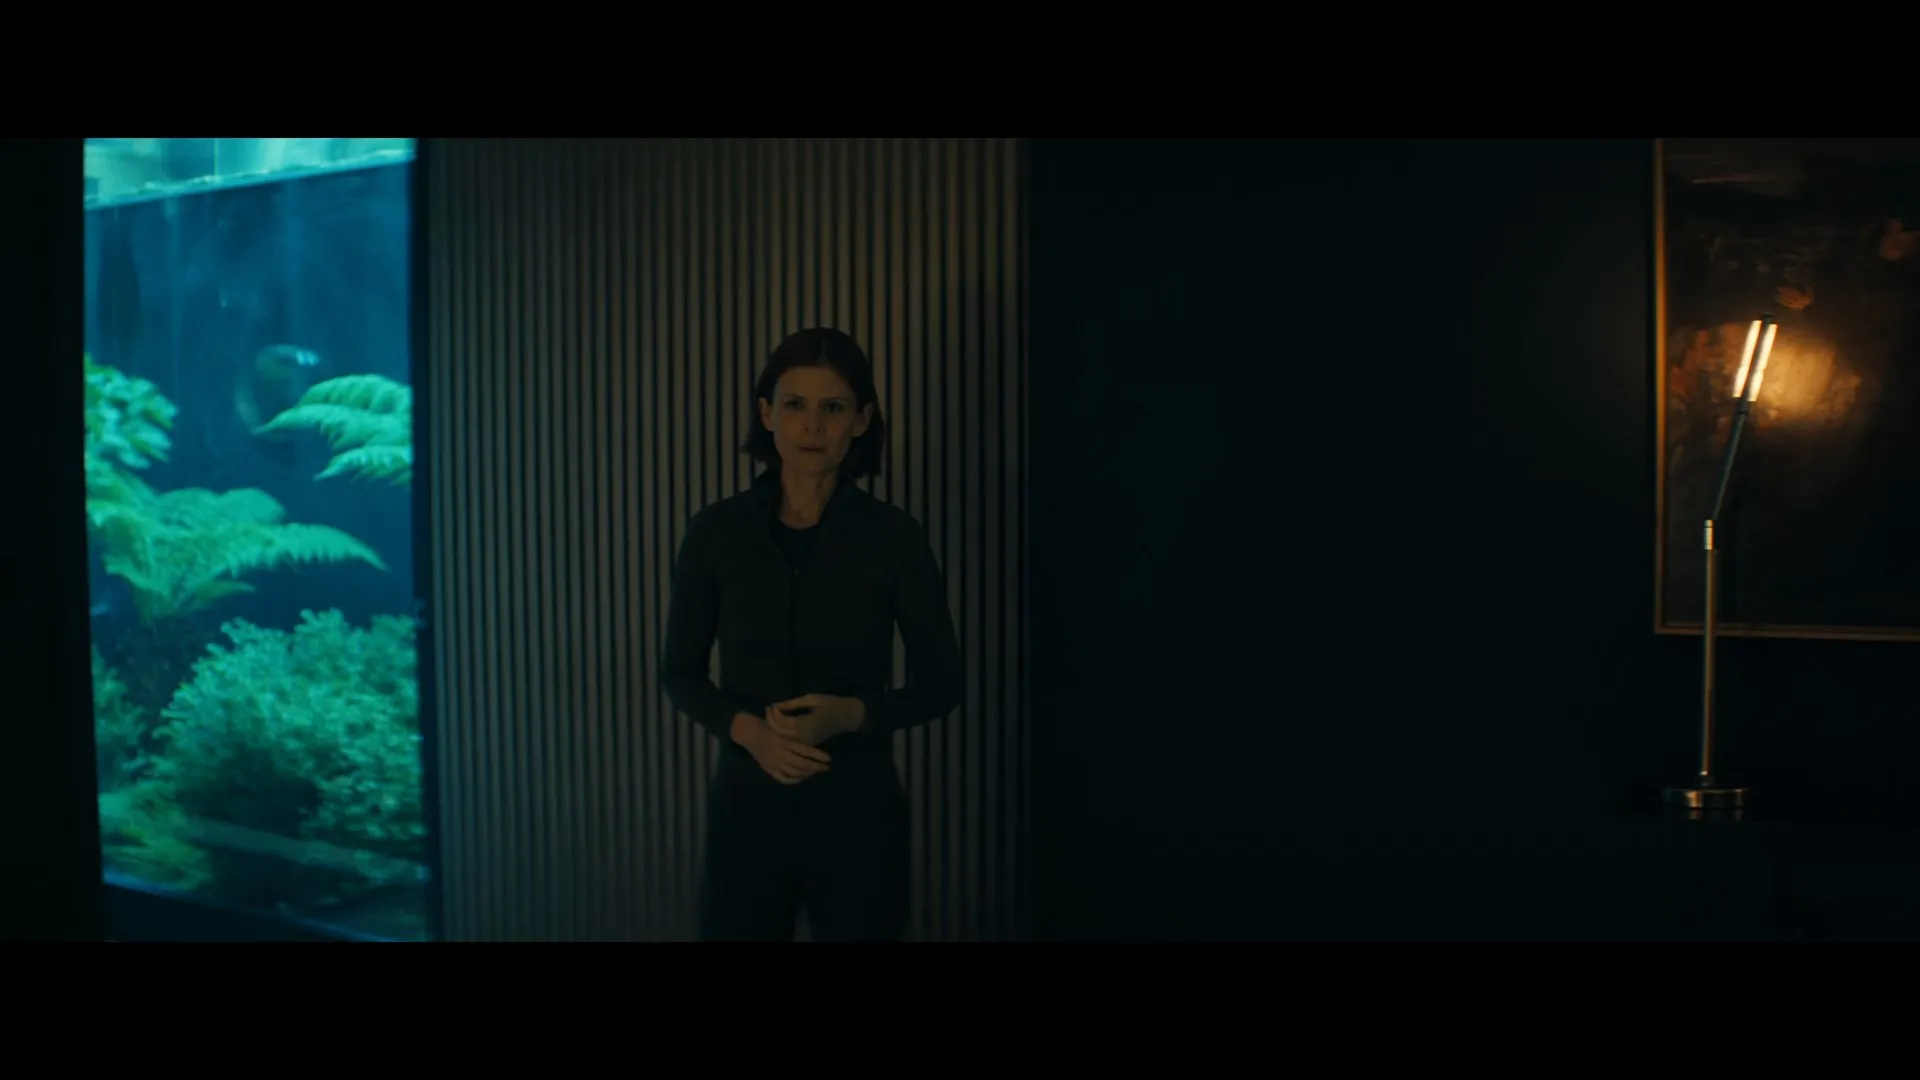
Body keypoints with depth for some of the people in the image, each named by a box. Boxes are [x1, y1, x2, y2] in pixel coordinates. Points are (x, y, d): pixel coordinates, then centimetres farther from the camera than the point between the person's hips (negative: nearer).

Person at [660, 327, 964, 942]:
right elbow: (679, 672, 3)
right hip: (747, 809, 1)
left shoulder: (894, 537, -6)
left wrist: (852, 713, -19)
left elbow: (941, 684, -1)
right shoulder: (716, 532, -3)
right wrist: (748, 730, -15)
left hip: (858, 814, 0)